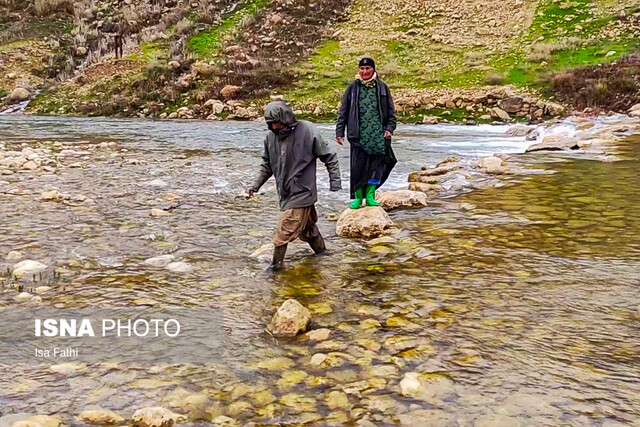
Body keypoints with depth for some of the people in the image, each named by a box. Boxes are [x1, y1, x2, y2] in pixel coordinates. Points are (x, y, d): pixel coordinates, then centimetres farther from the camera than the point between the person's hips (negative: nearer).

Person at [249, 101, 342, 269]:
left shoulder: (307, 131, -15)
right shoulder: (271, 137, 0)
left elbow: (329, 157, -6)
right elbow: (267, 164, 15)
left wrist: (335, 181, -9)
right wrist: (257, 185, 8)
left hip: (302, 192, -6)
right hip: (286, 193, 6)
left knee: (284, 234, -11)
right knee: (307, 227, 20)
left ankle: (276, 266, -2)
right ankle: (322, 251, 39)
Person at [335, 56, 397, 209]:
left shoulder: (382, 87, 10)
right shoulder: (353, 87, 7)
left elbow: (391, 111, 14)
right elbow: (343, 111, 8)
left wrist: (389, 128, 1)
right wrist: (339, 132, 3)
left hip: (378, 134, 1)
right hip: (359, 135, -1)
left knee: (377, 164, -2)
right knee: (357, 166, -2)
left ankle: (370, 196, 9)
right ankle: (358, 197, 12)